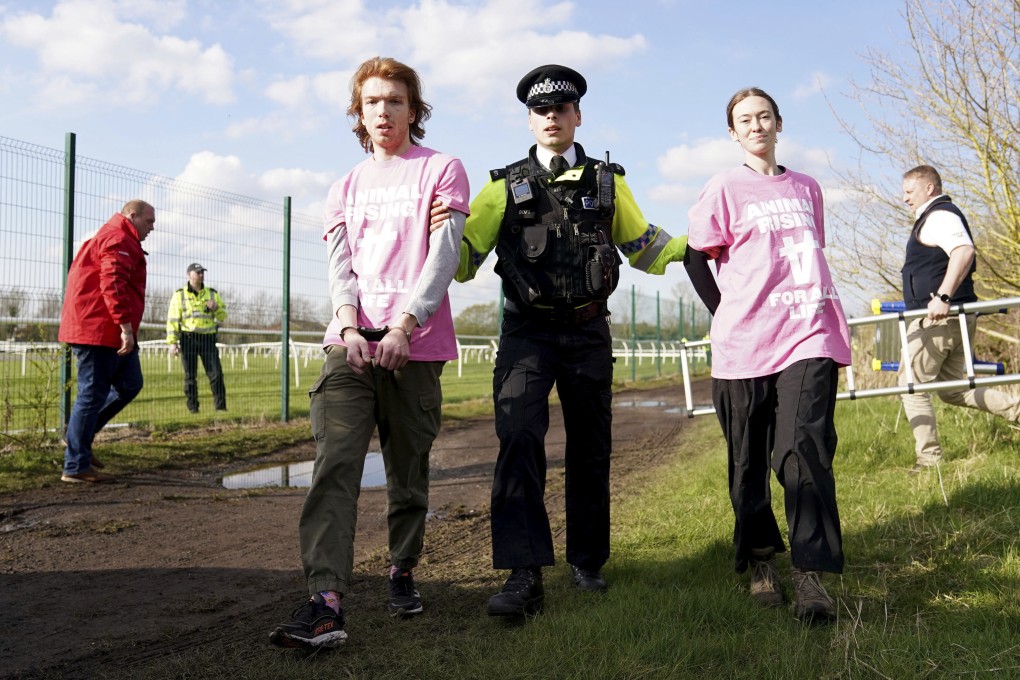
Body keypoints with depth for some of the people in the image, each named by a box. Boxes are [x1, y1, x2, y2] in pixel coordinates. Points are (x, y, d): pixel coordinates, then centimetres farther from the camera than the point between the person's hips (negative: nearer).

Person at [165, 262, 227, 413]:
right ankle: (193, 408, 7)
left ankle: (220, 406, 1)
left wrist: (216, 308, -8)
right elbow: (172, 319, 0)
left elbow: (223, 316, 15)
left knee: (216, 374, -4)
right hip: (188, 338, -2)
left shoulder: (212, 293, 14)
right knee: (190, 376, 1)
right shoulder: (179, 295, 6)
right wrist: (172, 342, -8)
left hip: (208, 338, 2)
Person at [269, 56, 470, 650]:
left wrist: (402, 326, -17)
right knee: (334, 465, -13)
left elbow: (444, 255, -5)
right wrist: (349, 328, -11)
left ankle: (403, 573, 26)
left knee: (409, 471, 5)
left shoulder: (442, 170, 8)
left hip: (415, 345, -2)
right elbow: (339, 265, 9)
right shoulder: (348, 187, 21)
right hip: (350, 340, 3)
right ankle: (326, 602, -18)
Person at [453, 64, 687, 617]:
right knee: (519, 438, -18)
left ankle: (587, 561, 25)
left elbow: (643, 245, 19)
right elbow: (464, 256, 3)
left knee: (590, 447, 9)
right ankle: (524, 576, -19)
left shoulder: (607, 183, 12)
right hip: (527, 331, -2)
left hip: (588, 330, 2)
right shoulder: (505, 186, 7)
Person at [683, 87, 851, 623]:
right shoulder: (725, 189, 4)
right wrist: (729, 314, 2)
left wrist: (811, 308, 14)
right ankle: (760, 560, 21)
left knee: (806, 448, -13)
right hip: (745, 343, -2)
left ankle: (810, 573, -10)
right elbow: (696, 257, 5)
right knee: (750, 461, 6)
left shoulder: (806, 188, 16)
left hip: (810, 335, 2)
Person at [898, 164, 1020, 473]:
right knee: (952, 390, 15)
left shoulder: (939, 216, -11)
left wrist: (942, 297, -35)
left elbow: (964, 251, -29)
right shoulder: (935, 217, 21)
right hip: (956, 318, 10)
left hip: (939, 317, -10)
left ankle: (929, 457, -2)